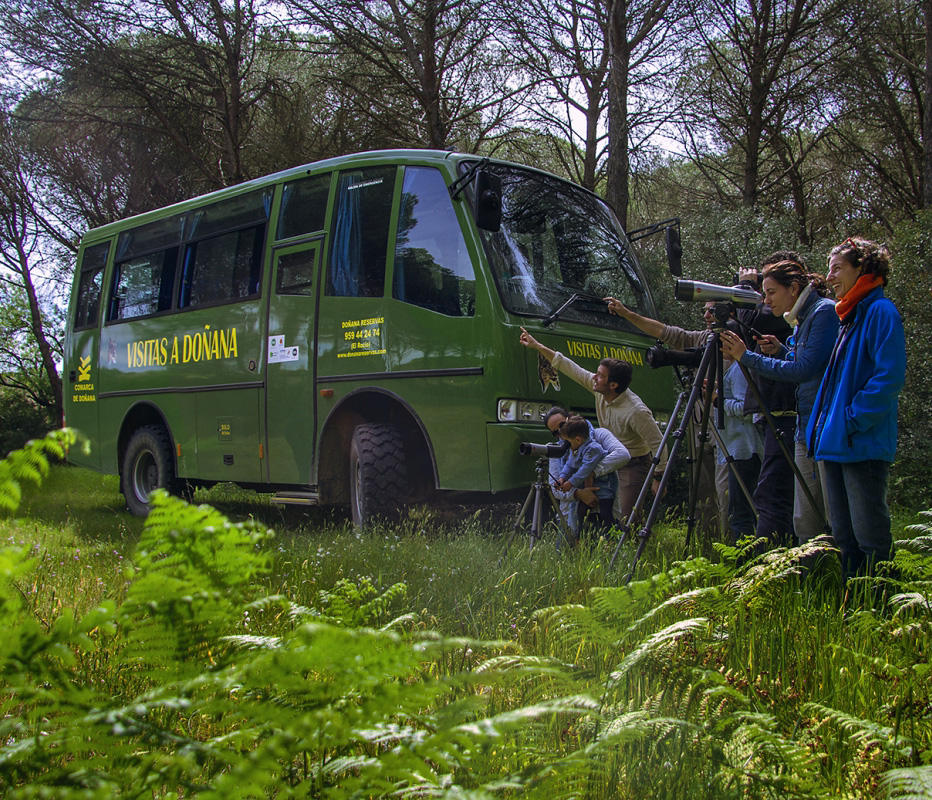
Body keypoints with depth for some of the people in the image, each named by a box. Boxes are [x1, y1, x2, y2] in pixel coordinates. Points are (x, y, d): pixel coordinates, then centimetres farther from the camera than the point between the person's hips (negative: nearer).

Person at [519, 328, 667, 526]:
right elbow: (572, 369, -5)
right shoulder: (599, 390, -11)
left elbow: (659, 444, -24)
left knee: (626, 518, -12)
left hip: (633, 465, -7)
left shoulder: (636, 412, -31)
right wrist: (537, 346, -5)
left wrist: (658, 478, -18)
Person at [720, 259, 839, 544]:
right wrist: (781, 350, 8)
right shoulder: (800, 320, 17)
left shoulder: (825, 312, -10)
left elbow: (804, 370, -18)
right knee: (804, 522, 10)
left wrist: (747, 357, -15)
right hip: (806, 429, 9)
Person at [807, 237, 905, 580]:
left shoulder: (880, 311, -9)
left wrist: (853, 419, -18)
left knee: (871, 538, -3)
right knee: (844, 537, 13)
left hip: (864, 445, -9)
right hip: (836, 444, 9)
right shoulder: (848, 316, 18)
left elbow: (889, 376, -18)